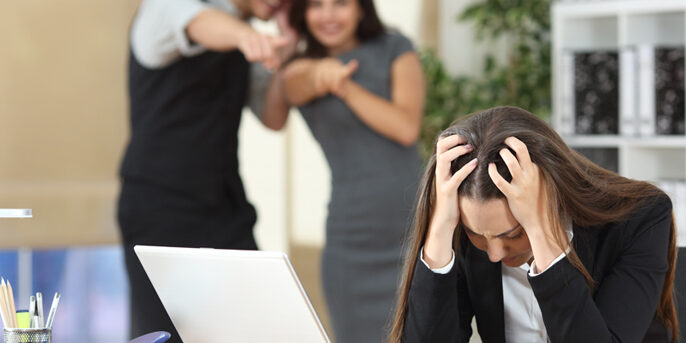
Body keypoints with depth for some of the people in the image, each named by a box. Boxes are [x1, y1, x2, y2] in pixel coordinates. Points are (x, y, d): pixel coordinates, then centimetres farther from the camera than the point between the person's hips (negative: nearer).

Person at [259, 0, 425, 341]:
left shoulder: (395, 49, 7)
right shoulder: (298, 71, 8)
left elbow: (407, 128, -6)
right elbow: (295, 86, -18)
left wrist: (346, 86, -15)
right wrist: (321, 73, -41)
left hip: (420, 232, -1)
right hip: (353, 242, 1)